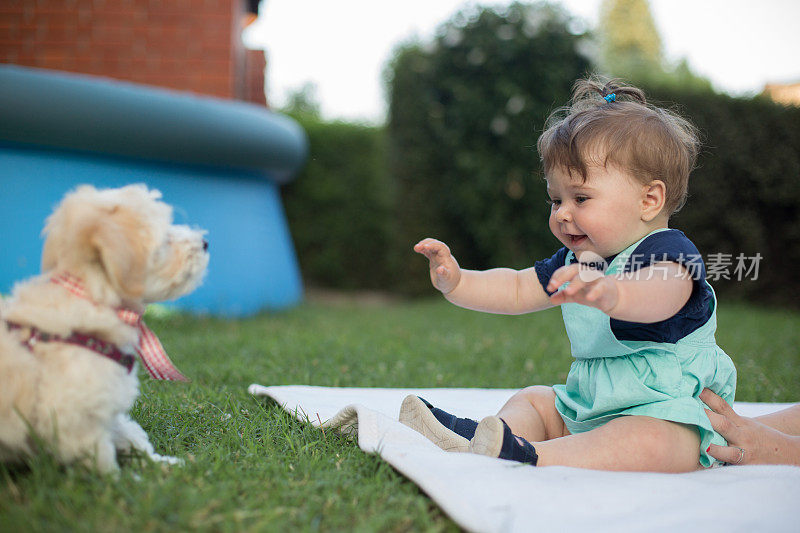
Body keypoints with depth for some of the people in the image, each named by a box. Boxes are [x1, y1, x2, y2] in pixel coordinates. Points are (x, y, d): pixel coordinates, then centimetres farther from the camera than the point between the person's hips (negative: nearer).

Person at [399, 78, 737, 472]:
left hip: (666, 413, -9)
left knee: (650, 443, -37)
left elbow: (662, 296, -44)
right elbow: (517, 290, 19)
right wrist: (456, 282, 0)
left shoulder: (670, 252, -19)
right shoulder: (575, 262, 10)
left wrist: (611, 294, -68)